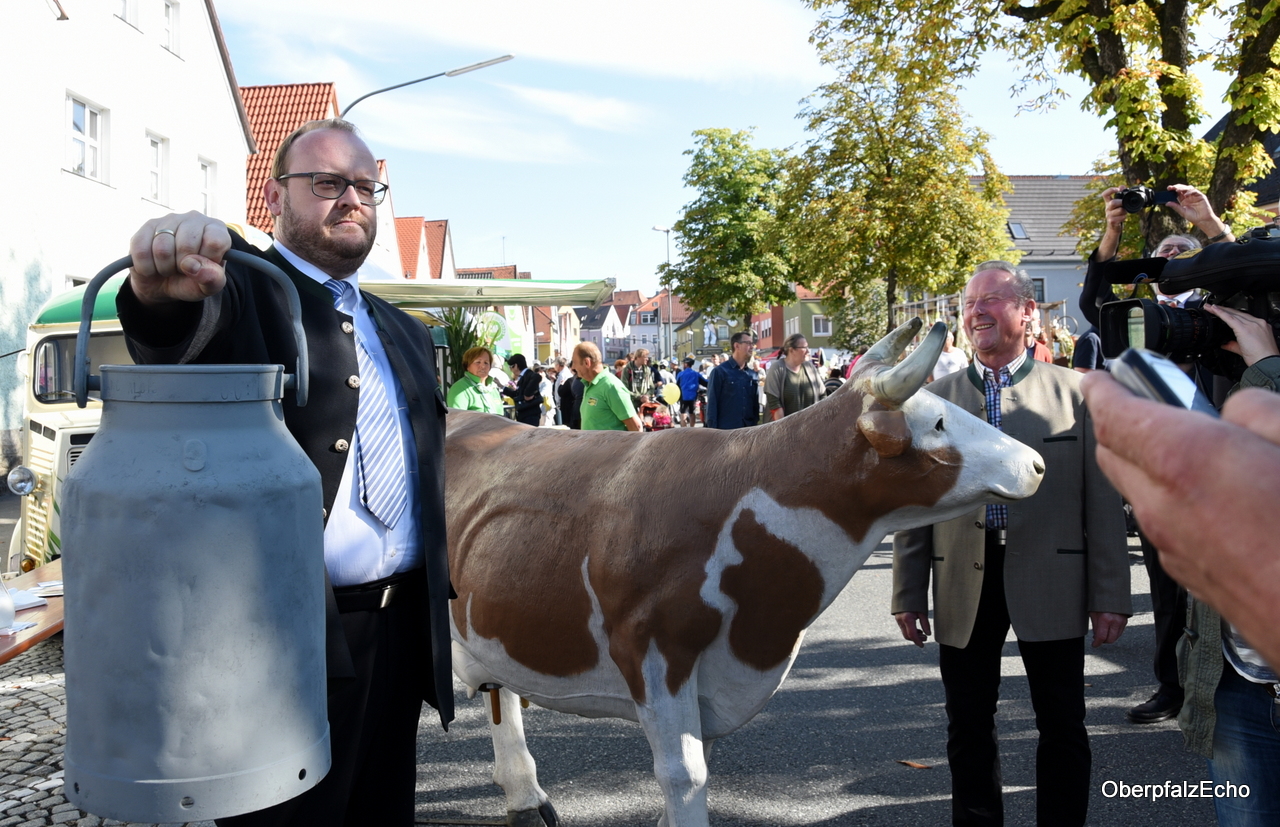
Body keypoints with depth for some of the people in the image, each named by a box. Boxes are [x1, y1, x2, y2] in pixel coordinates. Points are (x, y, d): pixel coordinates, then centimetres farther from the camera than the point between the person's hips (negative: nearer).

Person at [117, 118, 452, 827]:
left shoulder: (405, 334, 16)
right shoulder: (238, 291, -3)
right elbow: (183, 328, -28)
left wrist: (437, 609, 15)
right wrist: (165, 285, -52)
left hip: (398, 631, 6)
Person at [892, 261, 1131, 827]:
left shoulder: (1075, 392, 2)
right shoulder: (937, 397, 6)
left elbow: (1103, 501, 1)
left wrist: (1110, 597, -3)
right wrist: (908, 595, 4)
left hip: (1051, 583, -1)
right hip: (963, 586, 2)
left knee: (1063, 728, 9)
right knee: (968, 730, 12)